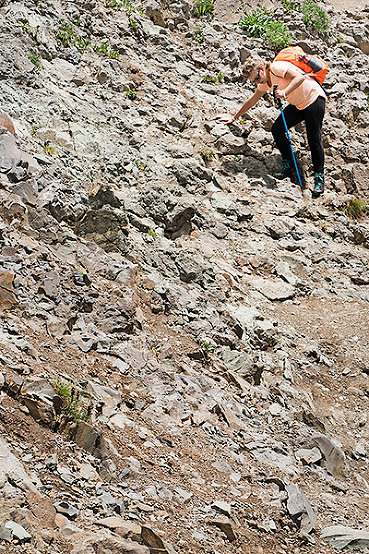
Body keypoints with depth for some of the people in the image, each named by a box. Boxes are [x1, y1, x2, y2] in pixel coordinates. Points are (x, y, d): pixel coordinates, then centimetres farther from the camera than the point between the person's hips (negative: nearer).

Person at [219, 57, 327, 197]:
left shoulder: (276, 68, -21)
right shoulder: (265, 83, 5)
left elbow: (300, 77, -34)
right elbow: (251, 101, 19)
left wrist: (285, 92, -44)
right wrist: (234, 117, 23)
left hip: (314, 98, -9)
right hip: (297, 105, 9)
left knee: (314, 138, -15)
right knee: (277, 129, -4)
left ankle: (319, 178, -10)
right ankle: (288, 165, 7)